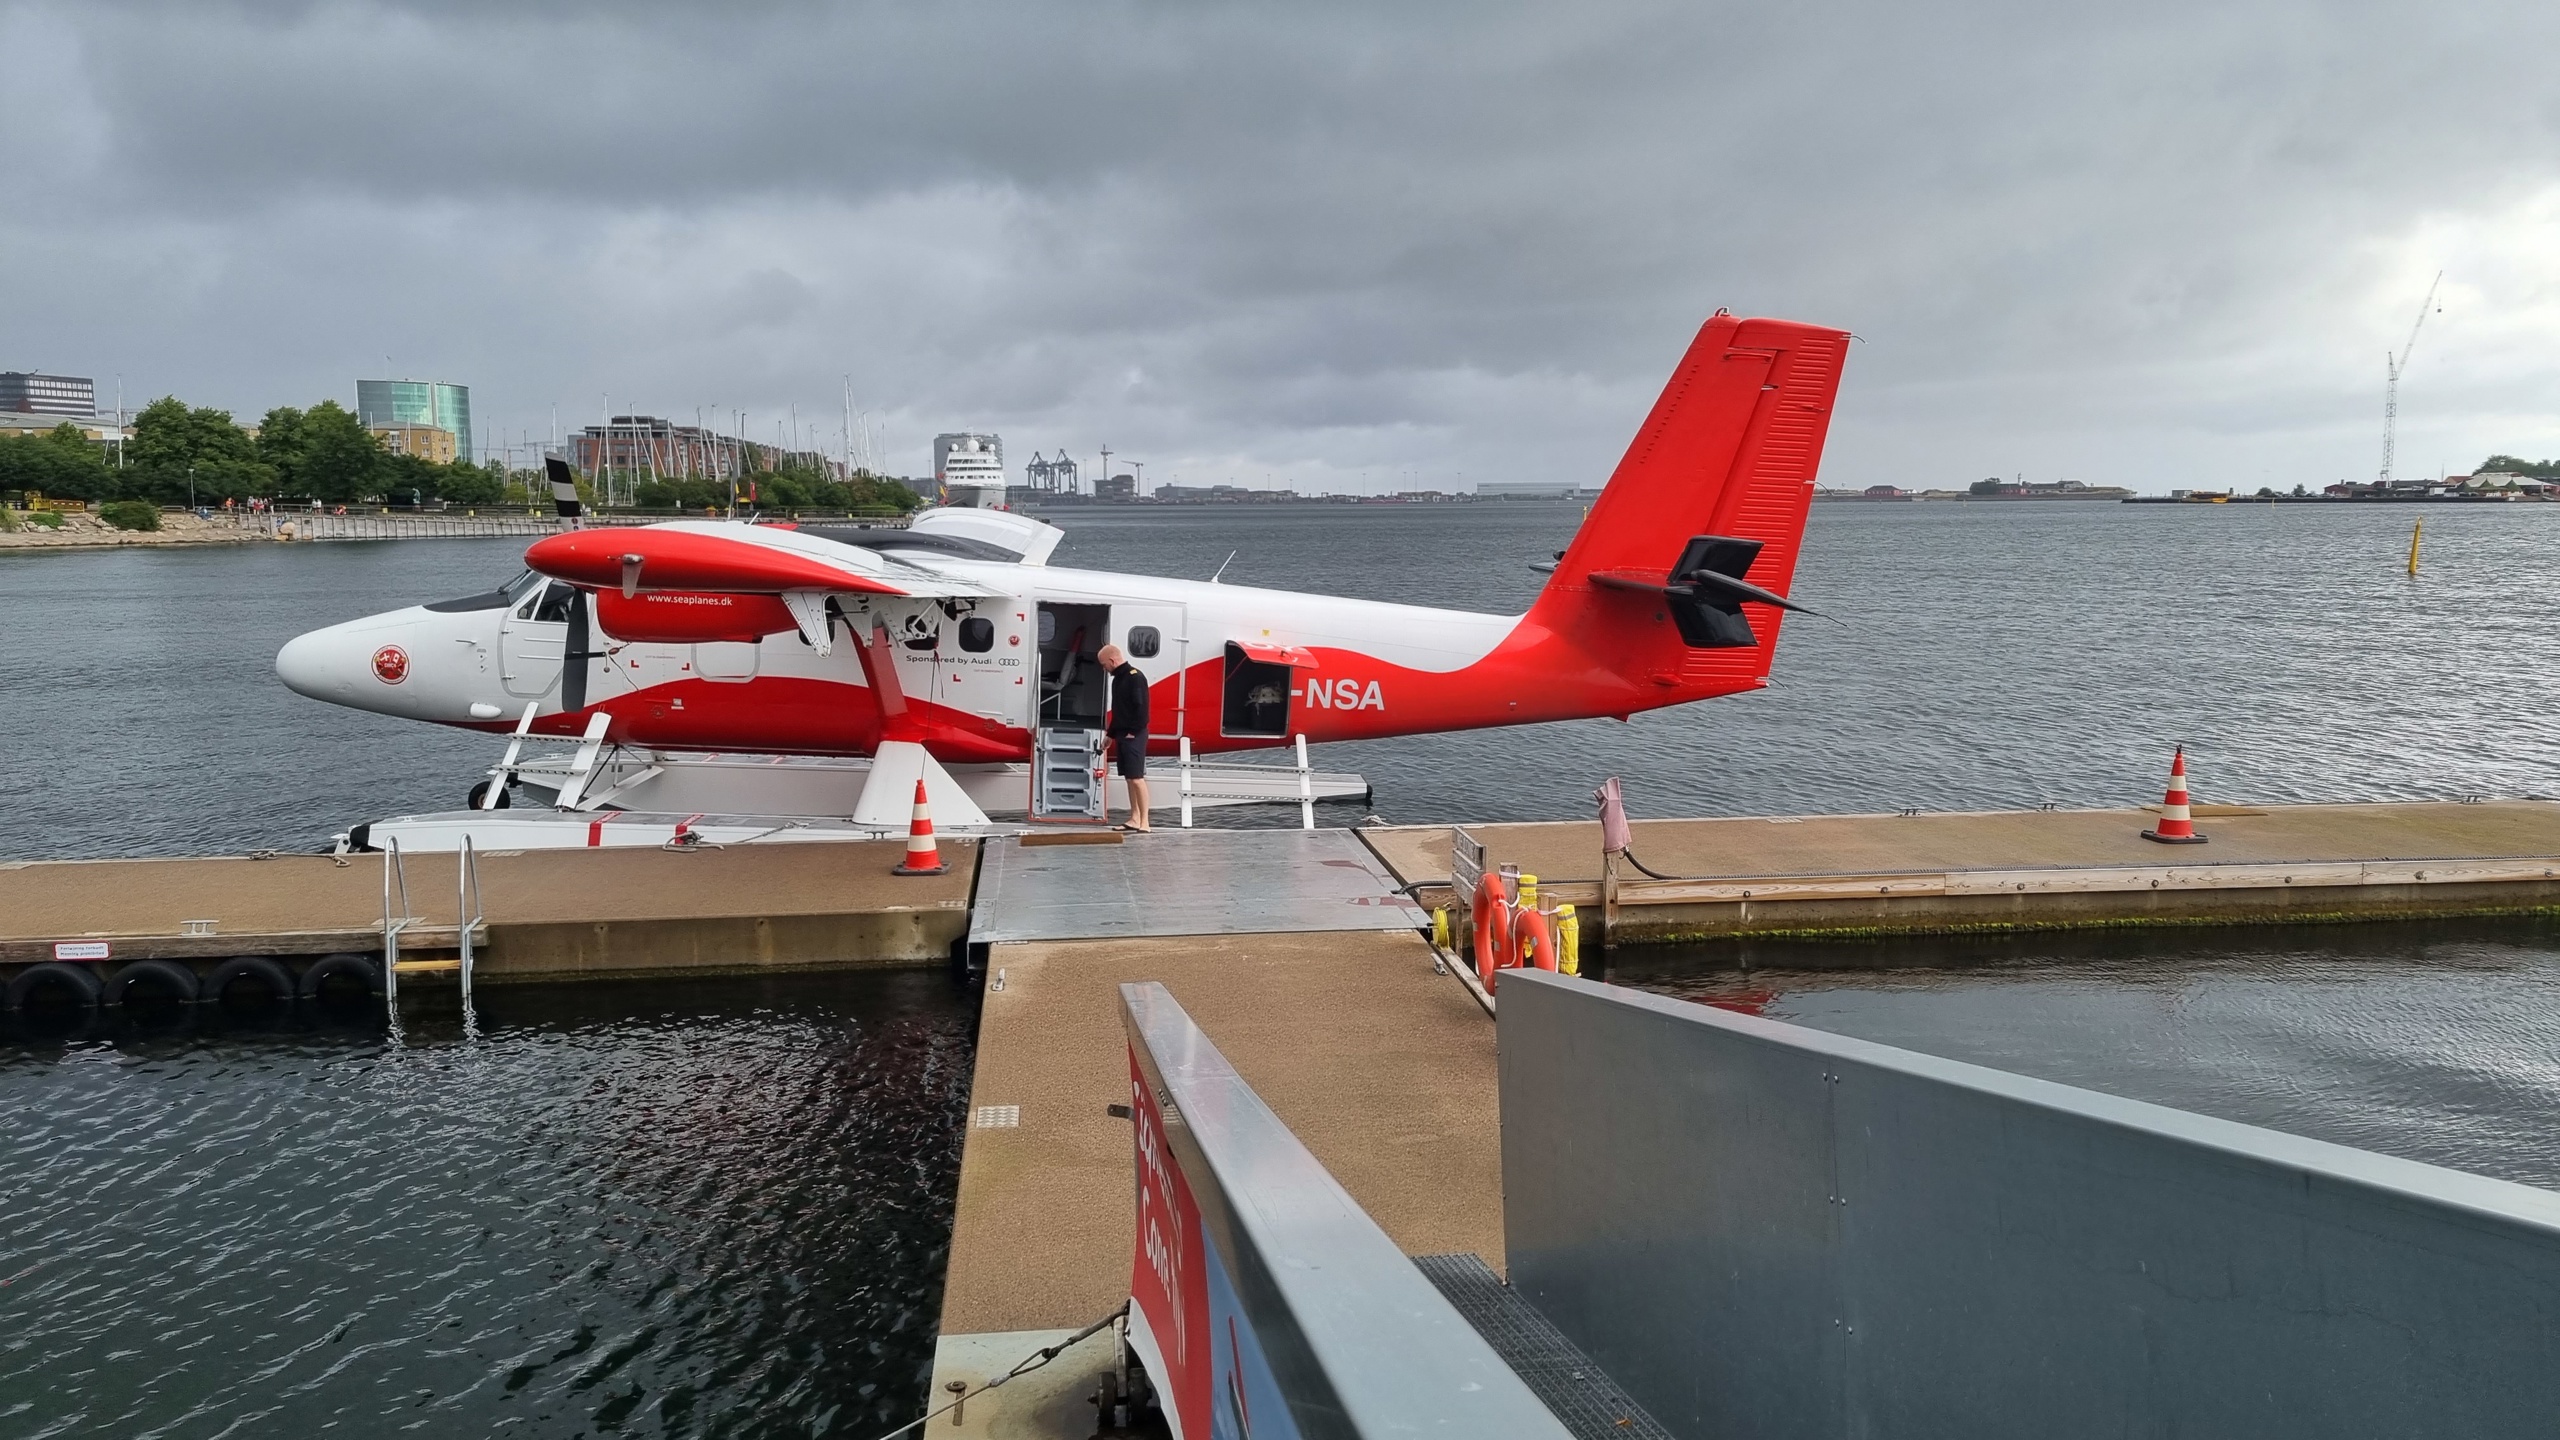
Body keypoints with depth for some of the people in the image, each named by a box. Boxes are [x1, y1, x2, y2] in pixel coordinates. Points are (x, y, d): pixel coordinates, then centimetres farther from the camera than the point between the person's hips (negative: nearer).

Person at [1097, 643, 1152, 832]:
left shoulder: (1135, 676, -13)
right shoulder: (1117, 678, 16)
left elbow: (1141, 707, -19)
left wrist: (1133, 731, -18)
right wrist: (1110, 734, 23)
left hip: (1133, 736, -9)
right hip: (1122, 735, 9)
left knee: (1137, 778, -11)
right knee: (1129, 778, 10)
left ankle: (1145, 822, -10)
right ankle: (1134, 819, 14)